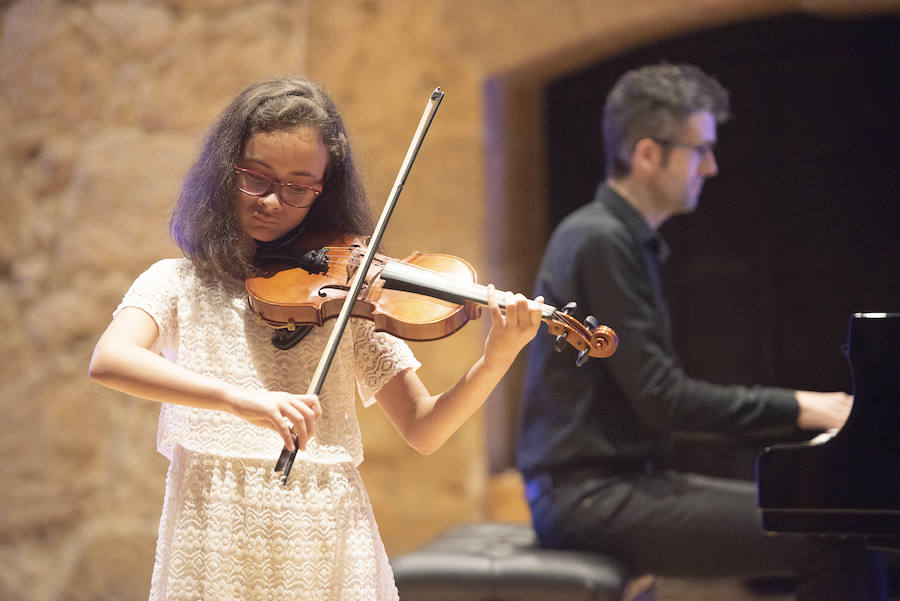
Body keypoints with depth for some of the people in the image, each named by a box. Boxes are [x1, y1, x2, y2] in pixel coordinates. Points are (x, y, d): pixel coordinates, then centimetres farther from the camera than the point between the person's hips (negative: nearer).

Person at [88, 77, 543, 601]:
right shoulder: (177, 283, 5)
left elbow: (422, 430, 3)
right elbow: (108, 360, -16)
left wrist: (497, 361, -15)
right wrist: (237, 398, -29)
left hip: (329, 544, 1)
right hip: (216, 541, -1)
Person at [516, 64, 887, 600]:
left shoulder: (626, 239, 17)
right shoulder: (600, 243, -14)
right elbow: (660, 398, -19)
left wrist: (790, 404, 7)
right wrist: (795, 408, -13)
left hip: (622, 478, 10)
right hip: (590, 496, -10)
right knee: (831, 543, -19)